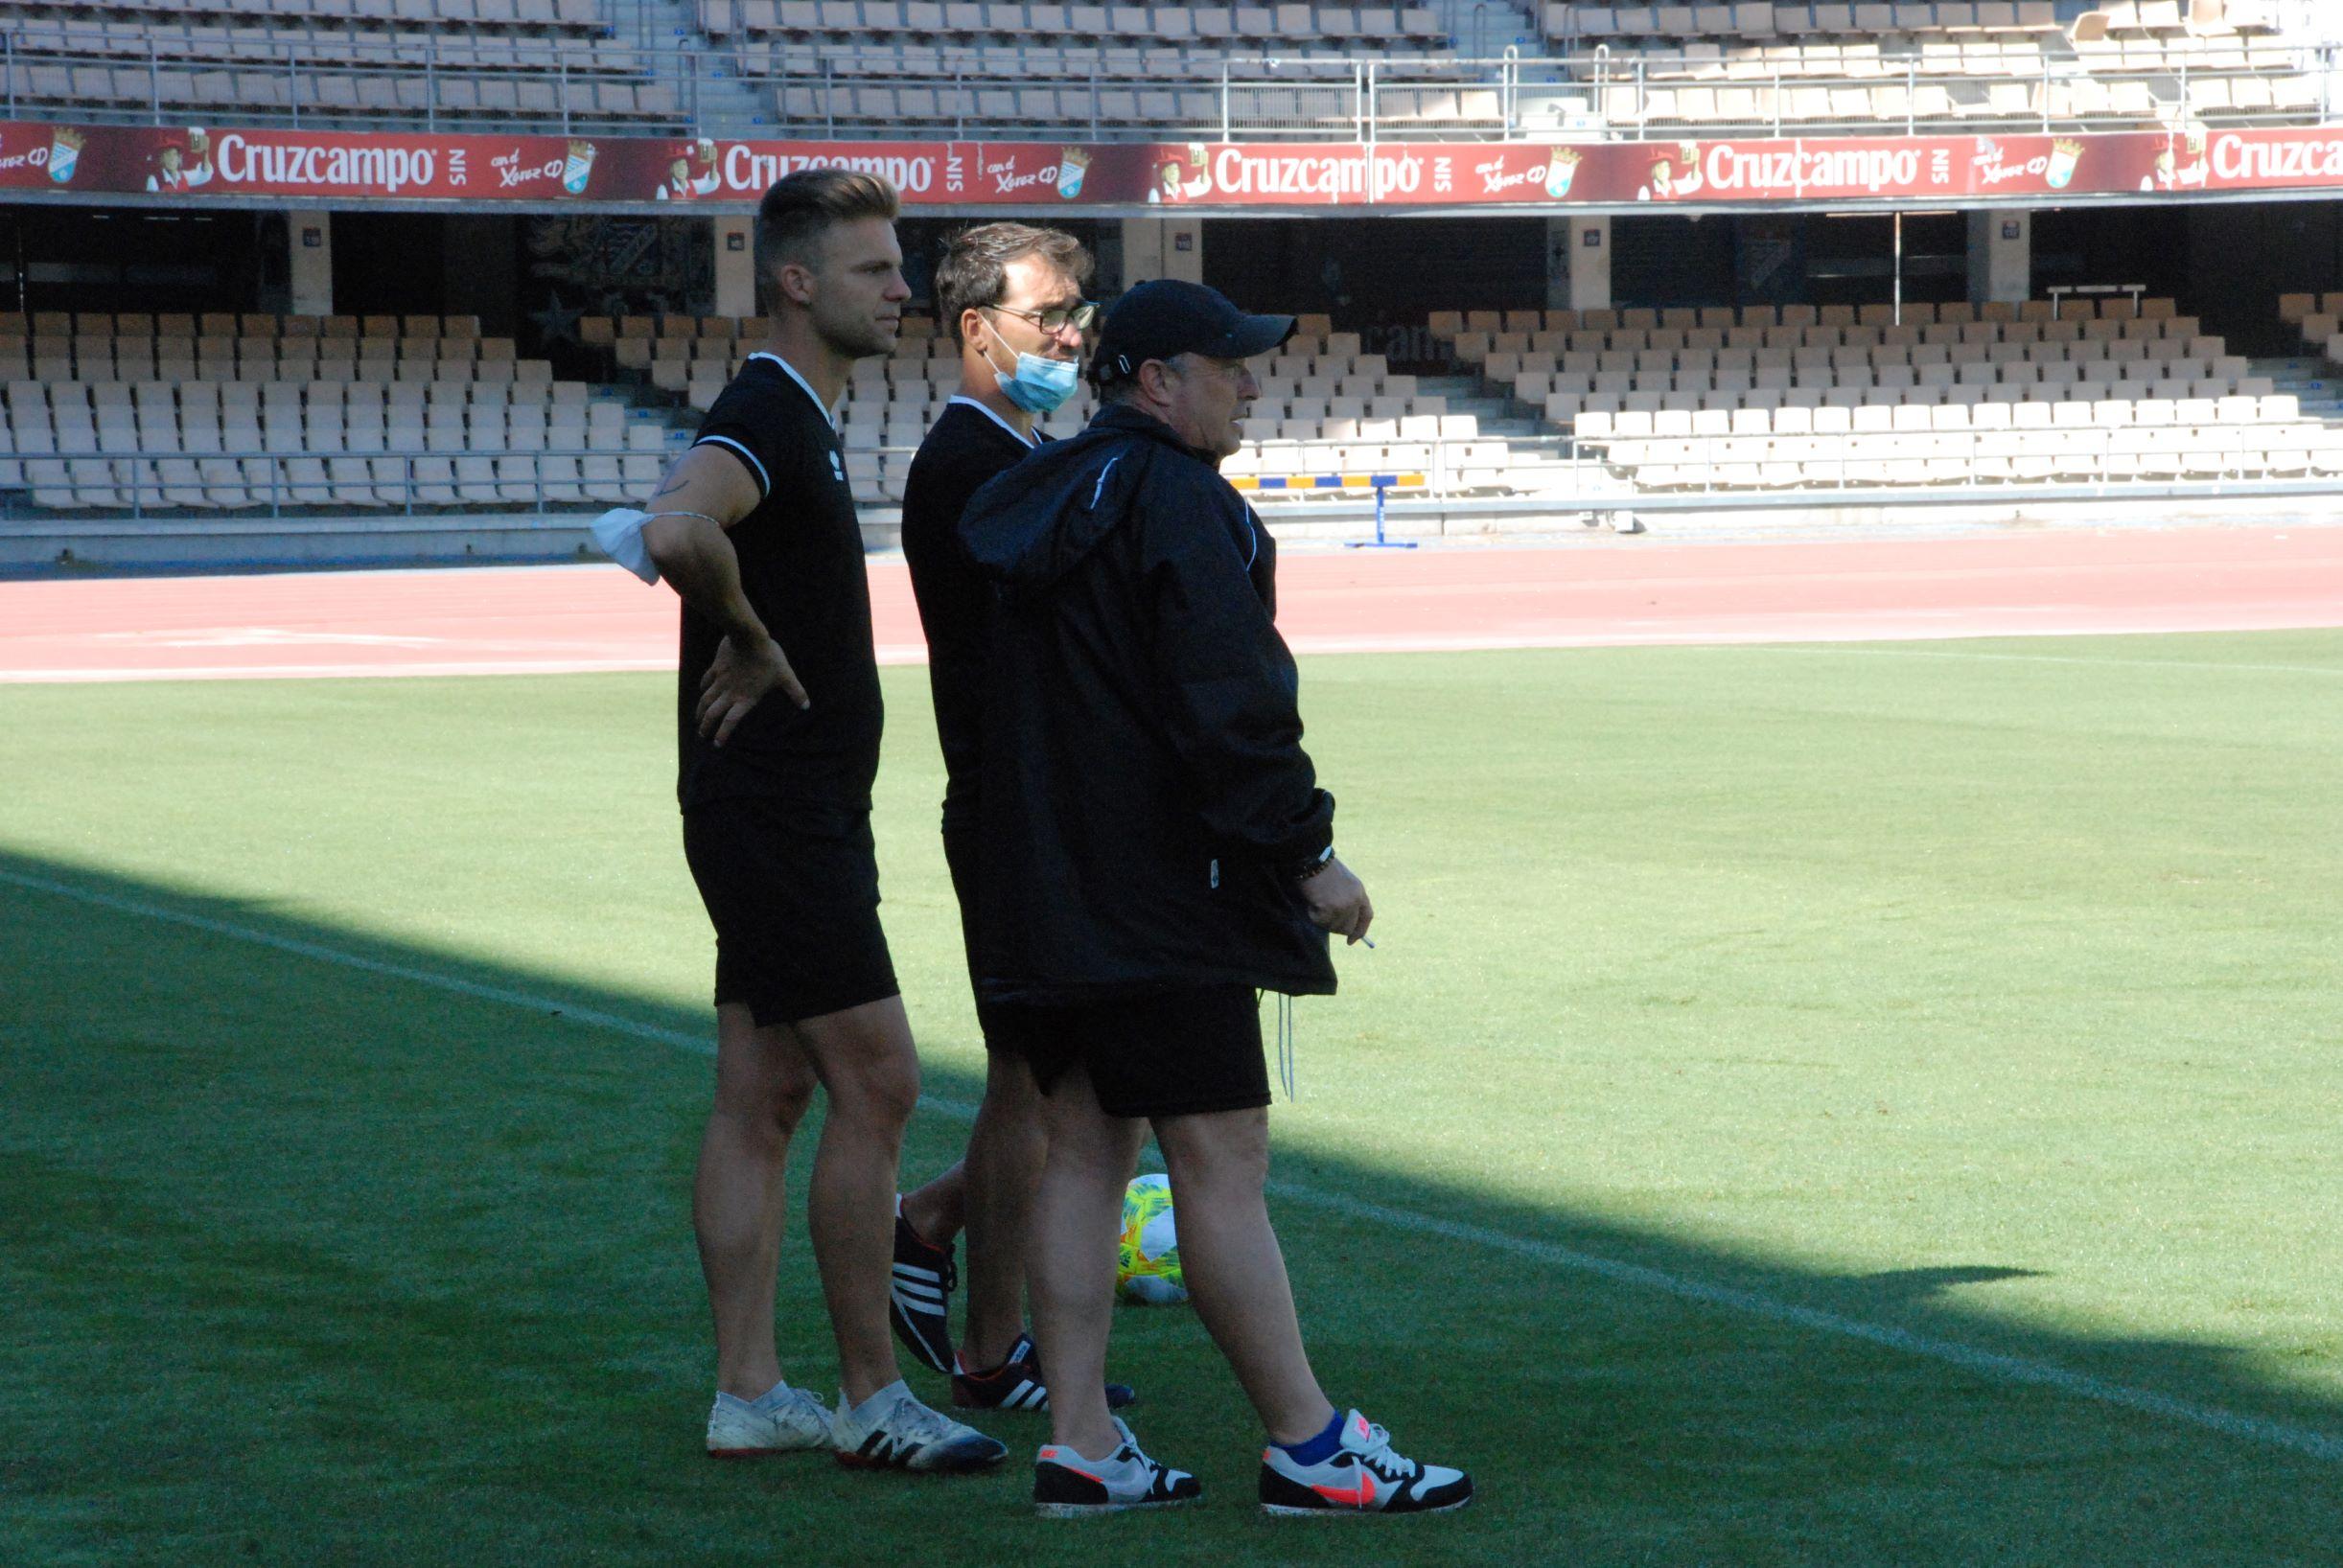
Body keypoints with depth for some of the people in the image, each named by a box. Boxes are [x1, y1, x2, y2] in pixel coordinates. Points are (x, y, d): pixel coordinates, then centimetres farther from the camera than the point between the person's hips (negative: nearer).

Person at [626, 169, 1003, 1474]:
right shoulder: (767, 418, -16)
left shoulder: (803, 424, 16)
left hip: (802, 815, 10)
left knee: (764, 1100, 9)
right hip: (779, 814, -10)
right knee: (875, 1083, -7)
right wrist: (748, 640, -21)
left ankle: (750, 1396, 12)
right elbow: (675, 533, -37)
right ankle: (871, 1401, -1)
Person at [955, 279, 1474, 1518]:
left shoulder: (1043, 503, 16)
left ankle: (1080, 1445, 8)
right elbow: (1229, 704, -20)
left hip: (1046, 896, 9)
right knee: (1221, 1158, -6)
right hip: (1162, 897, -9)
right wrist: (1306, 851, -14)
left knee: (1084, 1147, 9)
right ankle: (1311, 1447, -2)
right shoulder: (1176, 502, -13)